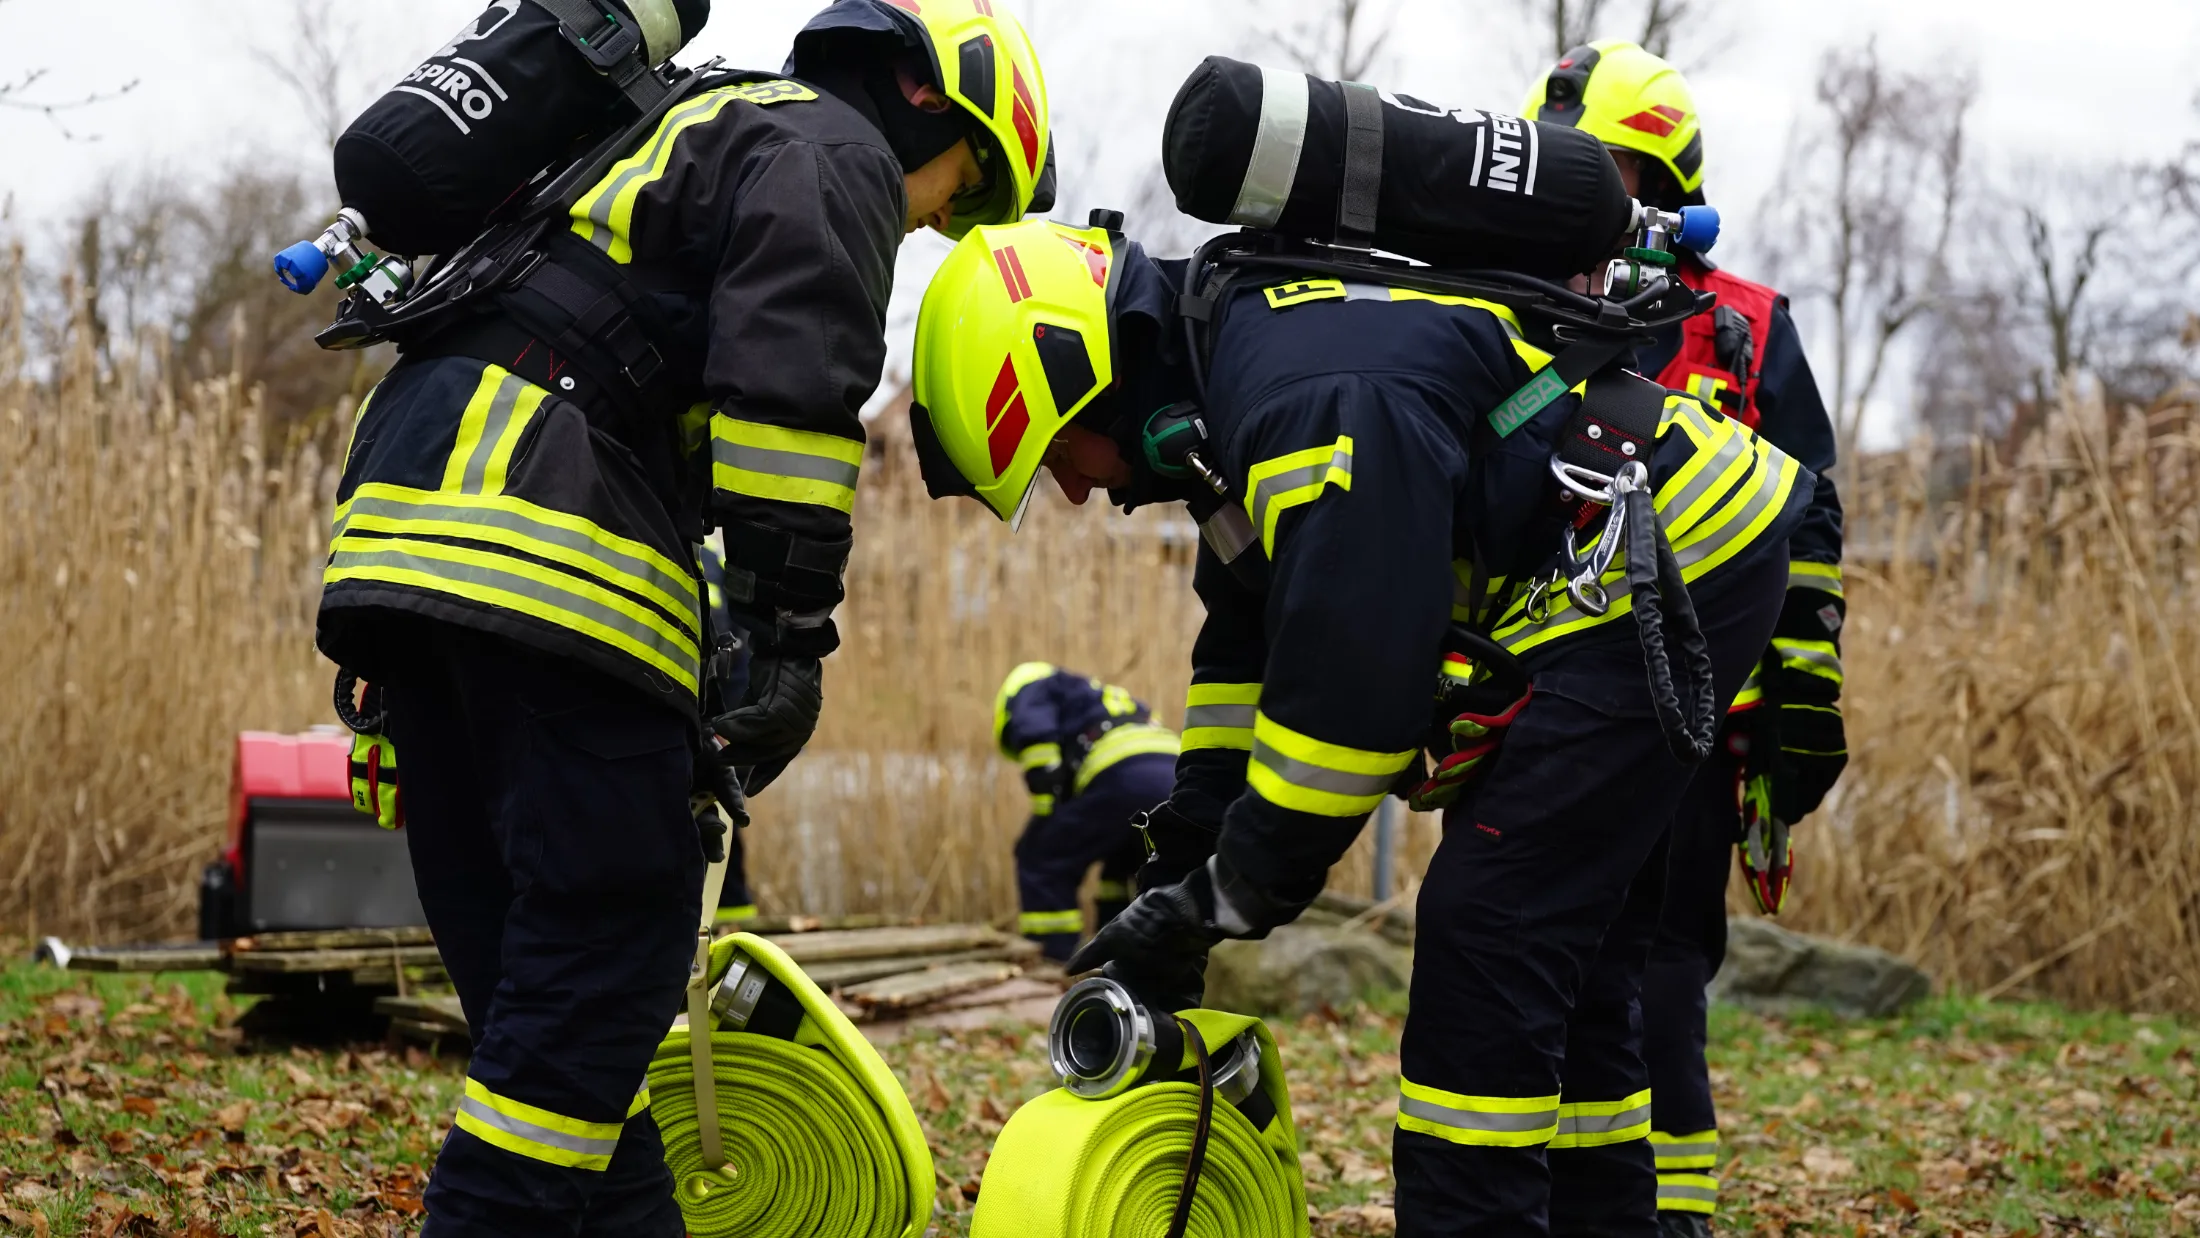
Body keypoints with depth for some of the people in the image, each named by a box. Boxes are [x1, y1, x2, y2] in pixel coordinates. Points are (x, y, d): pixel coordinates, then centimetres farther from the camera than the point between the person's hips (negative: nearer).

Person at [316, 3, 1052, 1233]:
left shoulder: (704, 128, 34)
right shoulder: (833, 152, 4)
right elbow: (792, 385, -13)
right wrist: (795, 638, -14)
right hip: (547, 544, -10)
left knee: (532, 956, 11)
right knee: (613, 945, -8)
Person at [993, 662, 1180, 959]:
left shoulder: (1030, 689, 24)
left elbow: (1035, 737, -4)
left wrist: (1047, 808, 0)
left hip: (1123, 778, -8)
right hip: (1176, 778, 8)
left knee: (1041, 862, 8)